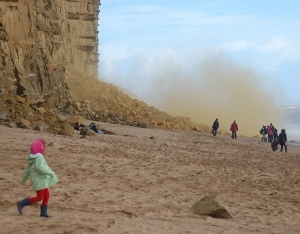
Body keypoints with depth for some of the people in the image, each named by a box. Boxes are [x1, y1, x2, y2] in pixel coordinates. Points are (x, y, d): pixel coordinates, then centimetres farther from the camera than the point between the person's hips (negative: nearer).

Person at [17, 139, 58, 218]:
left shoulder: (33, 157, 11)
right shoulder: (39, 157, -18)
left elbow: (28, 170, 17)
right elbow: (39, 168, -32)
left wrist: (23, 180, 24)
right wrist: (50, 172, -21)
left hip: (41, 180, 10)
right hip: (38, 180, -10)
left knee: (47, 195, 10)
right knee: (39, 197, -7)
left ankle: (43, 212, 14)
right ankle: (21, 204, 0)